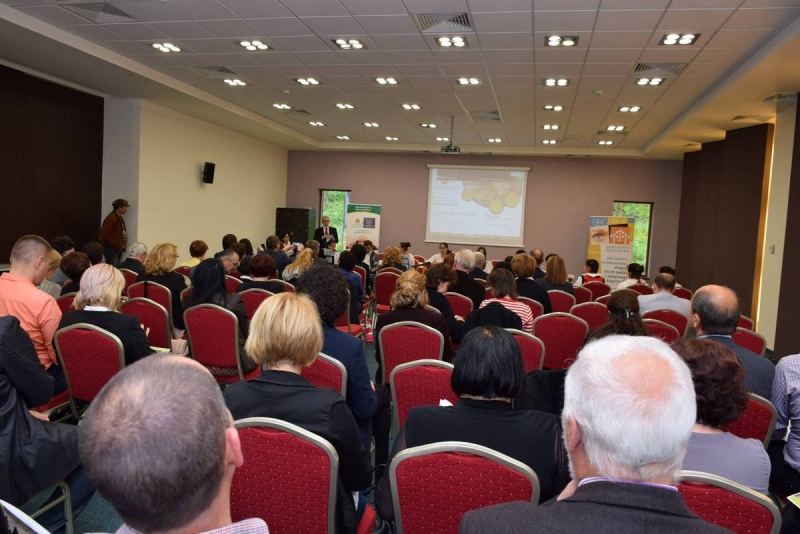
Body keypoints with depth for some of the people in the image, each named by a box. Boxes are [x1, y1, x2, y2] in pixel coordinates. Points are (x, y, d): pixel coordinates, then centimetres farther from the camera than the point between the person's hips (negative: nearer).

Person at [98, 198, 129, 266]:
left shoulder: (119, 218, 14)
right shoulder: (111, 218, -16)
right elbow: (104, 235, -17)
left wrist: (122, 247, 12)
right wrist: (101, 248, -14)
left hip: (118, 249, 10)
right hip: (111, 249, -10)